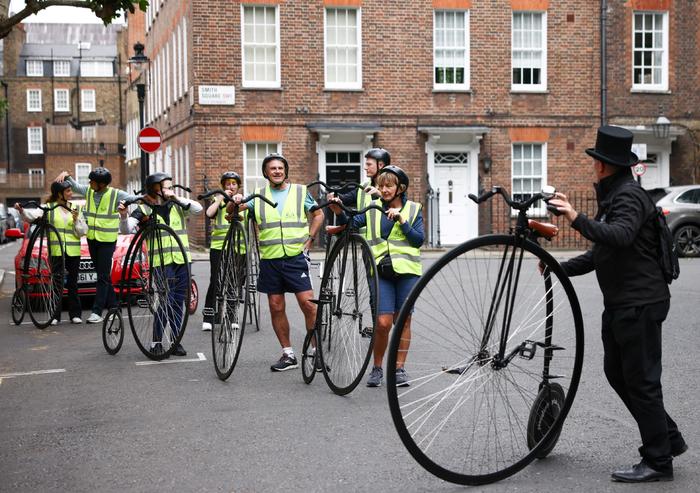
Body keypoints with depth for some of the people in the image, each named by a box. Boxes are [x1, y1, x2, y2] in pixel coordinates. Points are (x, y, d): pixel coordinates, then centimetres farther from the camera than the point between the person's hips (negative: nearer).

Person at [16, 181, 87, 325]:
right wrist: (22, 211, -32)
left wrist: (76, 220, -6)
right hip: (56, 250, -3)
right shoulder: (49, 207, 4)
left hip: (73, 251, 3)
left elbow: (82, 232, 10)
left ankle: (75, 314, 11)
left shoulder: (74, 208, 13)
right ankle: (55, 315, 1)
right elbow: (33, 215, -14)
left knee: (72, 283, 6)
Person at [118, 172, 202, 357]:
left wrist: (177, 198, -10)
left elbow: (198, 208, -2)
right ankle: (156, 342, -1)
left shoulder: (176, 205, 11)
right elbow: (127, 230, -10)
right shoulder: (145, 209, 0)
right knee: (166, 301, -11)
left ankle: (176, 342, 15)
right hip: (162, 261, -4)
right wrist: (124, 215, -29)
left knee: (178, 302, 7)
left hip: (182, 259, 4)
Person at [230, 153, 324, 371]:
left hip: (296, 257, -2)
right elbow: (231, 212, 5)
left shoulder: (300, 191, 7)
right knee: (276, 308, 5)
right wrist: (235, 201, -18)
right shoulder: (258, 196, 10)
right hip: (270, 260, 3)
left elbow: (318, 214, 13)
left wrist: (309, 240, 2)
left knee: (308, 303, -10)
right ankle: (288, 355, 15)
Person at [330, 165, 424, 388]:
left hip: (406, 271, 0)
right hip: (381, 271, 0)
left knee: (403, 321, 4)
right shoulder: (373, 209, 8)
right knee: (383, 322, -9)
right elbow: (351, 224, -3)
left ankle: (399, 368, 15)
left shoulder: (413, 209, 6)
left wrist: (401, 221, -13)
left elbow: (419, 240, -3)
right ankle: (377, 368, 9)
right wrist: (339, 212, -22)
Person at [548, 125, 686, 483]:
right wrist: (560, 269, 13)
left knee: (641, 380, -4)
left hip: (640, 304, -10)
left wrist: (578, 220, -43)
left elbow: (621, 236, -34)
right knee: (616, 372, 15)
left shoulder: (629, 196, -14)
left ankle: (658, 461, 5)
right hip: (619, 304, 10)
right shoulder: (612, 196, 18)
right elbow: (601, 252, 21)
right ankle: (668, 438, 26)